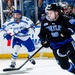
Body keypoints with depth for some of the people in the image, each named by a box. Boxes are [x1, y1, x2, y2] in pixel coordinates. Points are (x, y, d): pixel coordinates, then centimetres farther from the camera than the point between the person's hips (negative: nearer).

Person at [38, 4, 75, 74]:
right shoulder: (45, 22, -3)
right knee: (64, 65, 2)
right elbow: (42, 33, 9)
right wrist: (43, 40, -8)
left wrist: (69, 31, -29)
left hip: (67, 42, -3)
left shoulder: (63, 20, -17)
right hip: (56, 47, 4)